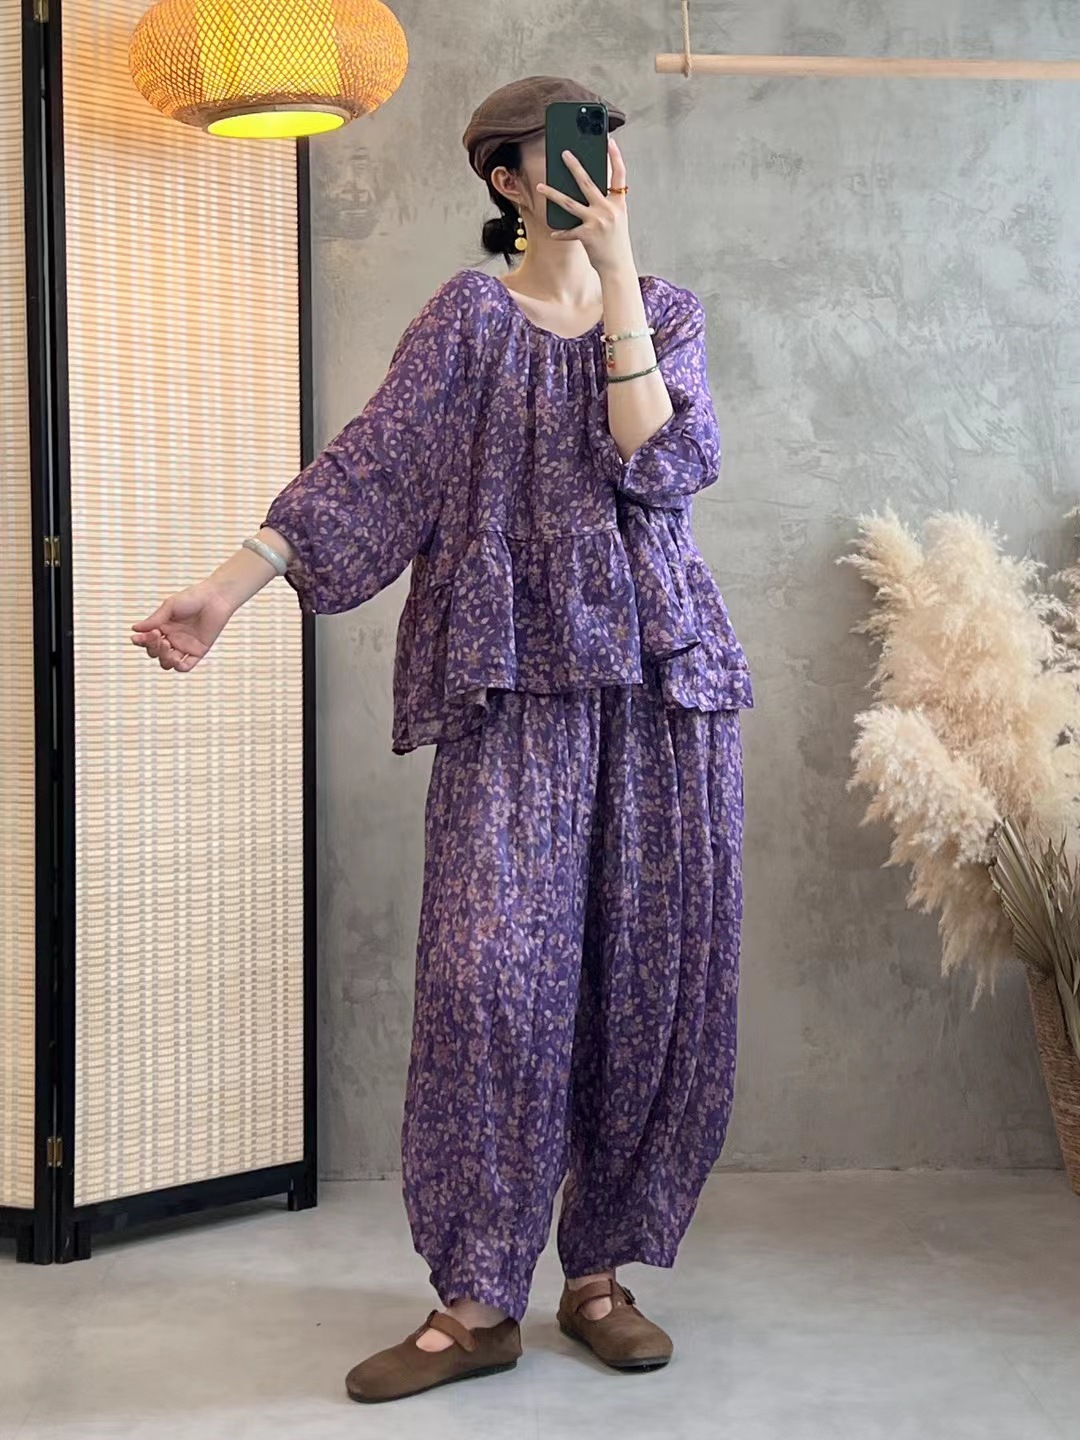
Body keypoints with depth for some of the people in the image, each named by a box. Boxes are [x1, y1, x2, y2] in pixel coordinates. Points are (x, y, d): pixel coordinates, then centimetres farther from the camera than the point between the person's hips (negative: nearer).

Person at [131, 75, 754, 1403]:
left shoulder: (667, 310, 13)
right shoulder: (470, 316, 7)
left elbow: (655, 464, -5)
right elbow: (365, 466, -3)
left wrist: (615, 278, -9)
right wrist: (228, 586, -13)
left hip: (661, 671, 3)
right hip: (518, 677, -2)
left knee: (656, 971, 0)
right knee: (495, 967, -13)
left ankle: (601, 1272, 13)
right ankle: (477, 1301, -2)